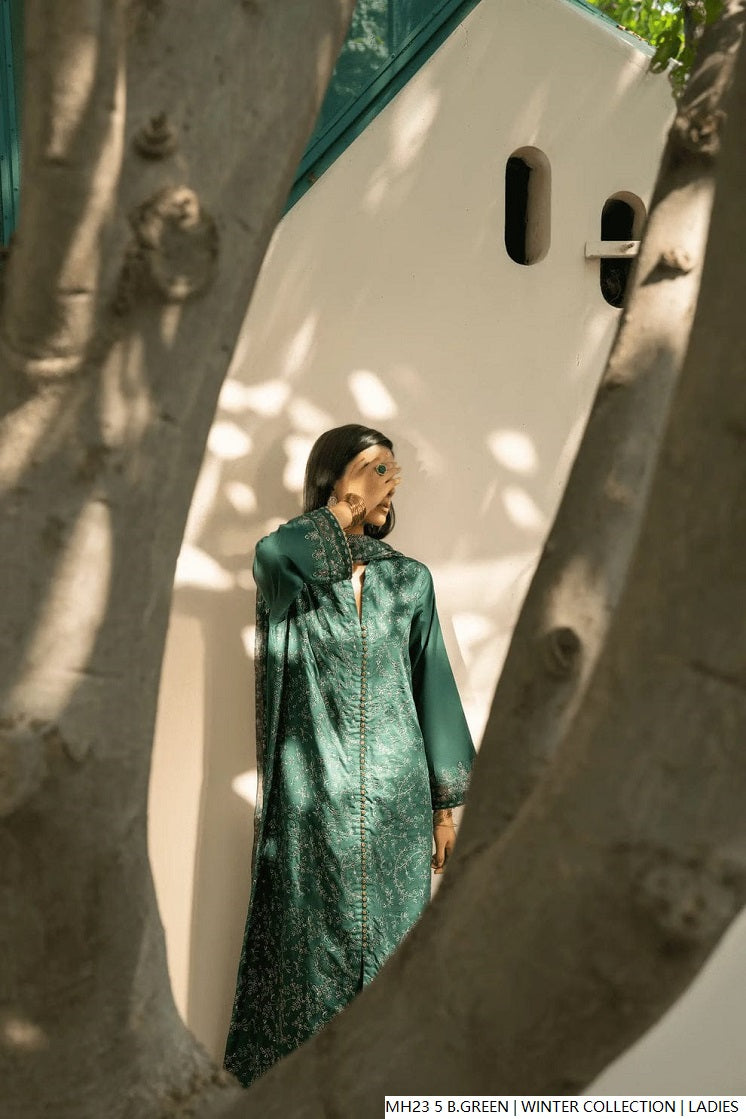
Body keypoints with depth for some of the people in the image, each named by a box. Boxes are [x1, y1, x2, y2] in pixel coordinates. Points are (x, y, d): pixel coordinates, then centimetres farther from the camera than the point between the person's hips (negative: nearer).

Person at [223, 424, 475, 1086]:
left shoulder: (410, 579, 8)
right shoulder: (286, 574, -1)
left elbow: (434, 689, 9)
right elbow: (274, 556, -28)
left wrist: (445, 805, 8)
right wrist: (347, 505, -15)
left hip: (397, 799, 3)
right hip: (310, 800, -2)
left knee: (389, 943, 9)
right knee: (308, 941, 6)